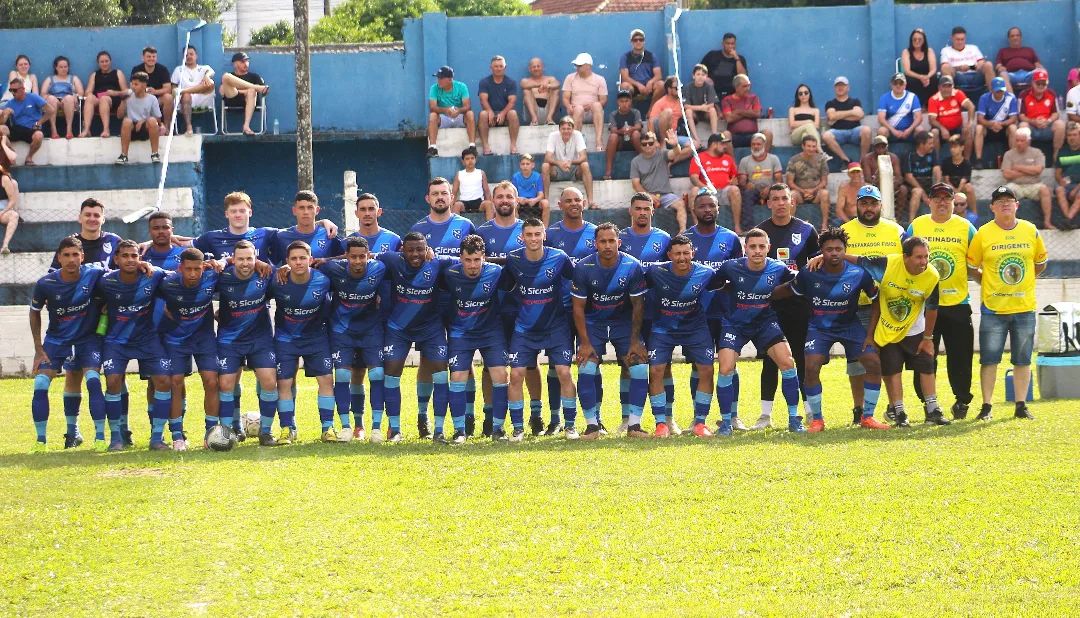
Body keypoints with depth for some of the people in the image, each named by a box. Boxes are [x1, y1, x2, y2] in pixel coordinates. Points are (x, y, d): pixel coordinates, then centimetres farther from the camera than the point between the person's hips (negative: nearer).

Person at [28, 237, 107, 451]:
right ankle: (40, 440, -2)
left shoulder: (95, 274, -19)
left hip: (88, 339, -1)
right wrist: (38, 349, -1)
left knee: (93, 381, -20)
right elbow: (35, 313, 1)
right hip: (56, 339, 1)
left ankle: (100, 437, -14)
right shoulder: (45, 284, -17)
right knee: (40, 385, -12)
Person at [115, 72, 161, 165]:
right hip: (131, 130, 1)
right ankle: (123, 155, -31)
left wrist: (144, 121, -12)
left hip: (146, 129, -1)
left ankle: (155, 154, -25)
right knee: (127, 121, -33)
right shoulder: (129, 97, 5)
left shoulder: (152, 99, 1)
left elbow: (158, 119, 3)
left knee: (152, 120, -33)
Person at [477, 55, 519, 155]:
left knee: (513, 113, -33)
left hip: (505, 113, 0)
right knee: (483, 114, -33)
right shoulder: (484, 82, 6)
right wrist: (490, 112, -28)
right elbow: (483, 99, -7)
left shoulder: (511, 83, 6)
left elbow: (512, 101, -6)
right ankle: (486, 145, -37)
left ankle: (513, 145, -35)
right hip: (491, 113, 0)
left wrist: (503, 113, -25)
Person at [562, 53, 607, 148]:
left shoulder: (599, 80, 10)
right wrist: (569, 107, -16)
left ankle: (599, 140, -50)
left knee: (597, 105, -35)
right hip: (576, 112, 0)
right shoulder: (570, 78, 14)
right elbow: (565, 98, 8)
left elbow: (604, 100, 5)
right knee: (579, 108, -36)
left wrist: (591, 106, -16)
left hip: (593, 113, 0)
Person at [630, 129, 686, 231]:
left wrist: (675, 145, -42)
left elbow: (675, 154, -16)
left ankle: (683, 230, -38)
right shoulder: (636, 161, 9)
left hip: (665, 195, 0)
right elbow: (636, 184, 4)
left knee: (680, 204, -30)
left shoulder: (662, 155, 6)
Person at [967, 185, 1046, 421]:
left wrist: (1023, 282, 12)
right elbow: (972, 267, 6)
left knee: (1022, 359, 6)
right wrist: (988, 283, 3)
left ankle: (1021, 406, 14)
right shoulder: (983, 234, -4)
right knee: (989, 359, -2)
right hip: (993, 308, -2)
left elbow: (1040, 263, 16)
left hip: (1024, 306, 2)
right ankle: (986, 407, 5)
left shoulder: (1031, 231, 4)